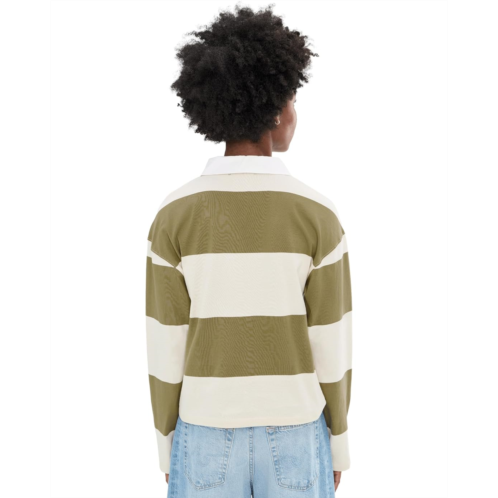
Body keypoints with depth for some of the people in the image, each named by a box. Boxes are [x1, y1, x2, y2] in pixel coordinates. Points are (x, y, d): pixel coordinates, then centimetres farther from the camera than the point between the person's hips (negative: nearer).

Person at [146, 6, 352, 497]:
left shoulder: (173, 217, -13)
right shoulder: (317, 216, -15)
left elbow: (167, 351, -8)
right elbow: (331, 351, -9)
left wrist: (168, 448, 7)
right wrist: (337, 446, 7)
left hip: (210, 439, 1)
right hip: (291, 438, 0)